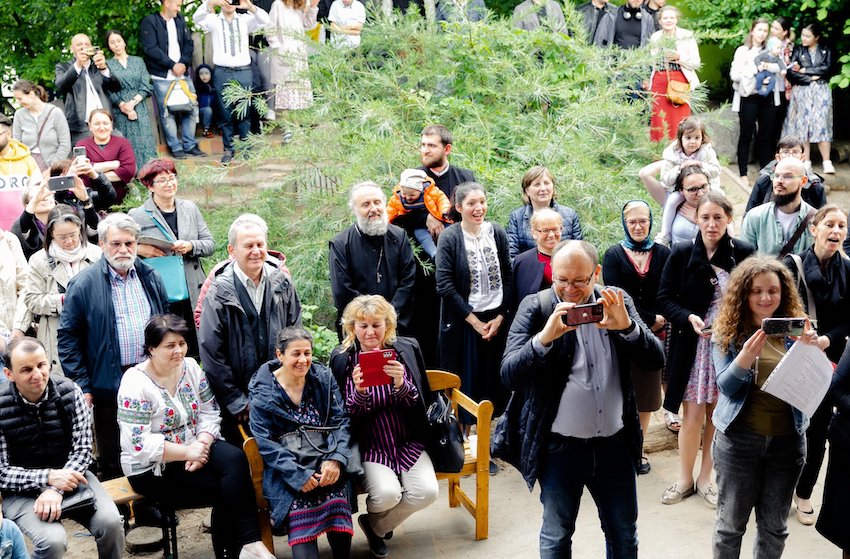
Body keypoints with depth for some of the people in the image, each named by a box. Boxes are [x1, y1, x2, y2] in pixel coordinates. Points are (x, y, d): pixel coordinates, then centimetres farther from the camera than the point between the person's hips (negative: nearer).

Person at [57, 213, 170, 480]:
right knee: (113, 465, 7)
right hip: (109, 385, -4)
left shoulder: (150, 277, 6)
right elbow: (68, 337, -5)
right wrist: (82, 386, -8)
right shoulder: (83, 284, -7)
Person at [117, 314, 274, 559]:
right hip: (152, 469, -5)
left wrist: (201, 445, -17)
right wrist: (187, 452, -23)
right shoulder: (135, 384, -16)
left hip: (194, 446, 5)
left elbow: (209, 412, 2)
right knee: (224, 490, -21)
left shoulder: (190, 367, 2)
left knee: (235, 459, -26)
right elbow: (139, 444, -22)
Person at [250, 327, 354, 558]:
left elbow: (340, 421, 5)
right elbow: (265, 442, -6)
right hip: (286, 468, -2)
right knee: (300, 501, -32)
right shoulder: (262, 391, 0)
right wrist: (298, 474, -18)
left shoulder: (324, 378, 9)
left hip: (325, 460, 2)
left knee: (336, 489, -29)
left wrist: (336, 459, -14)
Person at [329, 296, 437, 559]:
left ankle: (376, 526, 11)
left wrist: (401, 384, -22)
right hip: (369, 446, -2)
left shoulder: (407, 349, 0)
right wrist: (359, 392, -25)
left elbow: (420, 403, -1)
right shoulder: (342, 358, -4)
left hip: (408, 442, 3)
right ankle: (376, 519, 15)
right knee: (387, 493, -27)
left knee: (427, 491, -20)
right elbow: (346, 416, -4)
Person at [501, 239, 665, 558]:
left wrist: (626, 326, -22)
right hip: (560, 447, -2)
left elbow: (655, 360, -4)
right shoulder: (535, 308, -8)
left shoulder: (617, 302, 1)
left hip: (615, 444, 3)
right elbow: (509, 376, -16)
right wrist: (544, 337, -32)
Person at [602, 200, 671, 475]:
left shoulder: (663, 254, 7)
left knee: (647, 391, 8)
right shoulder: (614, 255, 1)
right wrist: (650, 319, -13)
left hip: (655, 334, 2)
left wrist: (660, 322, -14)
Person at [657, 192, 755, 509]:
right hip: (692, 347, 0)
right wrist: (689, 318, -17)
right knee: (692, 414, 3)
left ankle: (705, 477, 26)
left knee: (718, 414, 10)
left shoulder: (744, 253, -6)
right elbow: (665, 298, -1)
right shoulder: (682, 253, -5)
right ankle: (685, 478, 21)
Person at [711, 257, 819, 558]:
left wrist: (810, 350, -24)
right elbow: (724, 386, -10)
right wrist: (745, 358, -29)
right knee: (731, 522, 9)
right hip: (739, 438, -2)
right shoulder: (728, 331, -6)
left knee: (774, 526, 15)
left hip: (788, 438, 2)